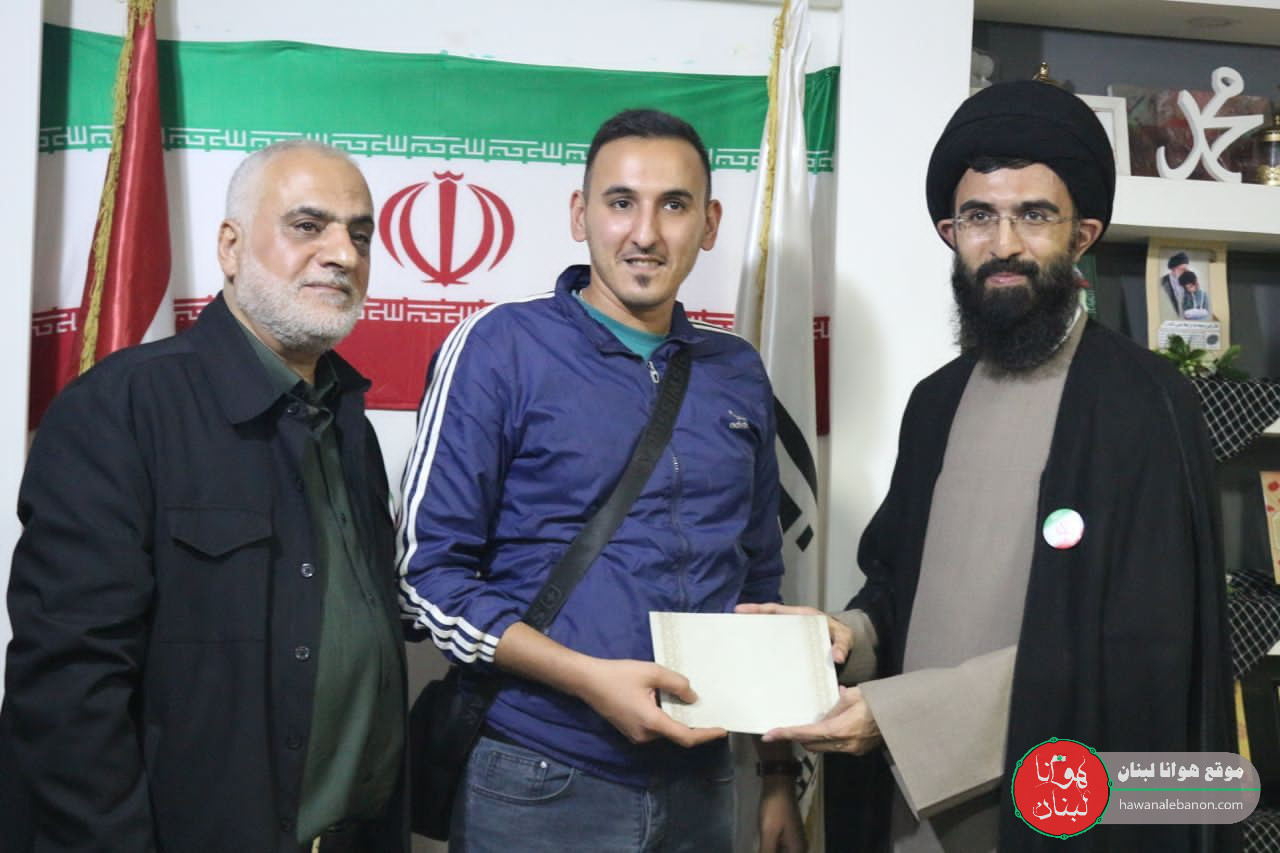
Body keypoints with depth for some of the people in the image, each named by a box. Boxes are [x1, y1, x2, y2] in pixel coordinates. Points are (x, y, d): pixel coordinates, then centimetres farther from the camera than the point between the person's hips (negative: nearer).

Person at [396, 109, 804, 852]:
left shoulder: (739, 374, 7)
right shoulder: (501, 347, -8)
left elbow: (759, 586, 13)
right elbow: (428, 571, -10)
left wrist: (779, 773, 12)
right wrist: (587, 677, -20)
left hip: (701, 785, 5)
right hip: (539, 785, -4)